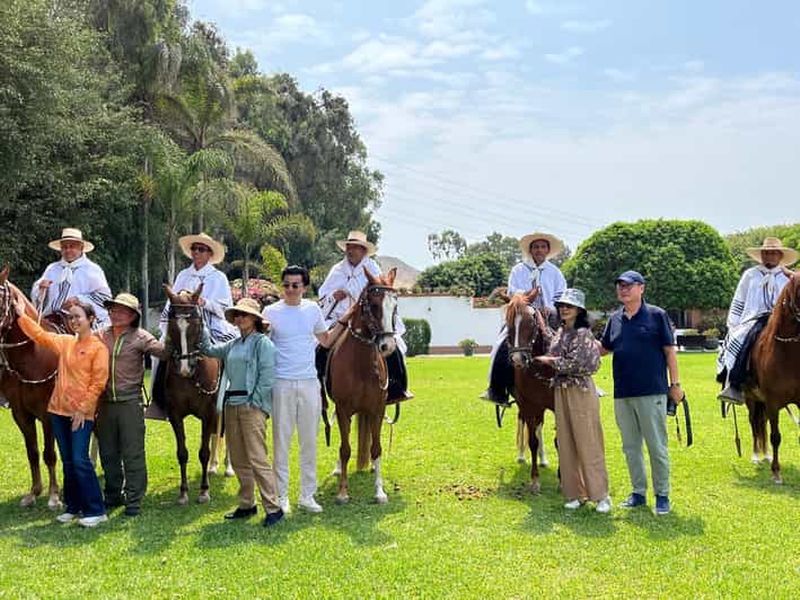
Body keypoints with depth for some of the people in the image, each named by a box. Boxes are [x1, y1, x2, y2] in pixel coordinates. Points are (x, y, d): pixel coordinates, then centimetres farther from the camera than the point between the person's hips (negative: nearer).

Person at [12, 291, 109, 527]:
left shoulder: (98, 347, -8)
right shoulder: (65, 342, 10)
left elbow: (98, 383, -11)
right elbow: (40, 335, 16)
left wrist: (82, 409, -15)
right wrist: (22, 315, 9)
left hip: (82, 413, -6)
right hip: (59, 410, 6)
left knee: (80, 460, -10)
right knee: (67, 461, 11)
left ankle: (96, 510, -3)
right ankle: (73, 506, 21)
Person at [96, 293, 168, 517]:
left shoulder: (140, 337, -5)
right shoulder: (101, 336, 7)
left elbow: (163, 351, -17)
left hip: (130, 402, -5)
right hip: (105, 402, 5)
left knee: (133, 453, -2)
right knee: (108, 452, 14)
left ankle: (134, 500, 5)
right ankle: (113, 495, 28)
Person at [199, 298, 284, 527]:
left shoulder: (263, 343, -8)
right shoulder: (233, 344, 13)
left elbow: (267, 379, -13)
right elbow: (209, 349, 25)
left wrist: (253, 403, -14)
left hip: (252, 406, -8)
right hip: (232, 405, 8)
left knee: (257, 458, -10)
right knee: (238, 460, 12)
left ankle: (273, 508, -7)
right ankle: (246, 504, 22)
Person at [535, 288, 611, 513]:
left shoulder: (583, 333, -11)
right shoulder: (560, 333, 12)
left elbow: (575, 364, -18)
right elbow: (555, 353, 20)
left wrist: (551, 361, -6)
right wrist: (543, 329, 21)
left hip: (581, 391, -8)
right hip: (561, 391, 8)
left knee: (588, 443, -5)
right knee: (566, 444, 9)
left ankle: (601, 495, 2)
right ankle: (575, 493, 17)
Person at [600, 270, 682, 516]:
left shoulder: (657, 315, -3)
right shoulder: (615, 319, 11)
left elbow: (669, 351, -3)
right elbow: (603, 349, 19)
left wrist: (675, 384, -5)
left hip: (651, 392, -5)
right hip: (622, 394, 5)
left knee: (657, 446, 1)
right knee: (630, 447, 12)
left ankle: (662, 495, 12)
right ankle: (638, 493, 23)